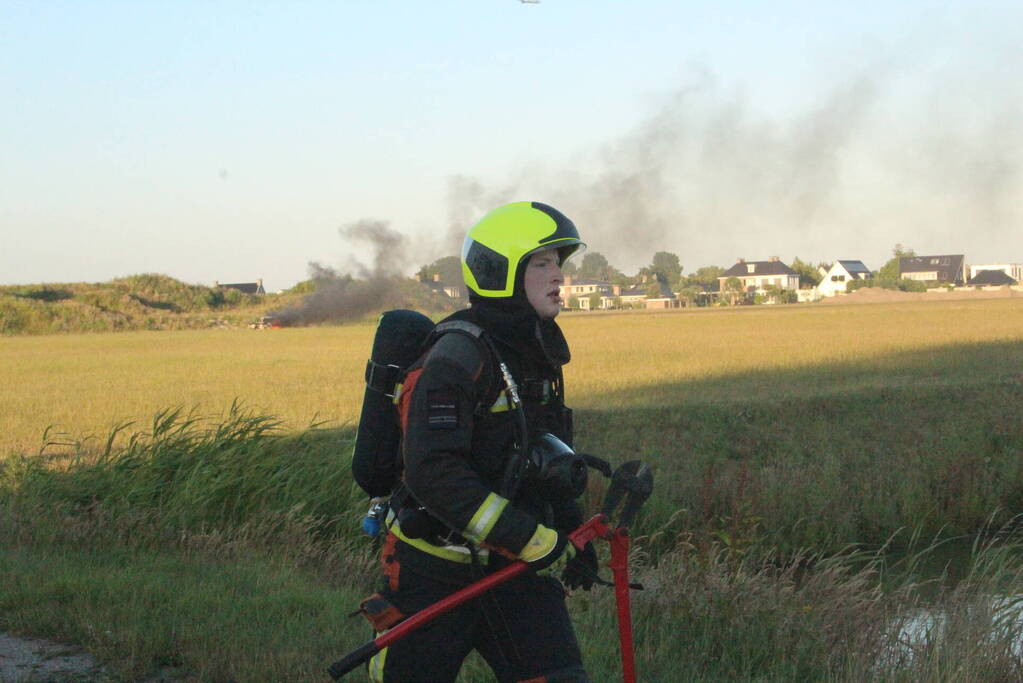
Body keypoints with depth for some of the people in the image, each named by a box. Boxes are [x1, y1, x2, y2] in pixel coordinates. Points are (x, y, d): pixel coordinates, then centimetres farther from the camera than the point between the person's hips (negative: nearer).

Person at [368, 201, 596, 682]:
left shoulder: (537, 355, 10)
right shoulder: (457, 358, -18)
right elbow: (434, 473, -28)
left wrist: (571, 532, 10)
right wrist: (533, 539, -28)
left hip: (512, 570, 7)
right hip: (435, 572, -7)